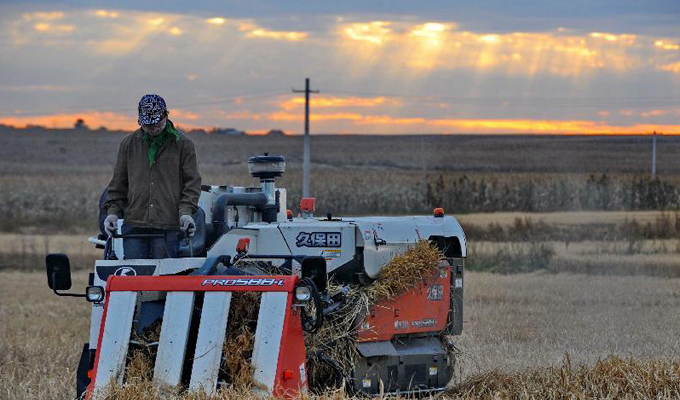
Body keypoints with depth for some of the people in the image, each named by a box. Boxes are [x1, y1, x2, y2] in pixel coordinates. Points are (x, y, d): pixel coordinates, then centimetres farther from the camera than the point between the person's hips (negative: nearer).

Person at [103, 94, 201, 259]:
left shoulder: (182, 144, 6)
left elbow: (192, 182, 4)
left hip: (168, 227, -2)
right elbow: (118, 183, 17)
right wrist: (112, 211, 5)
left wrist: (186, 211, -9)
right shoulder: (129, 143, 13)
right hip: (134, 224, 2)